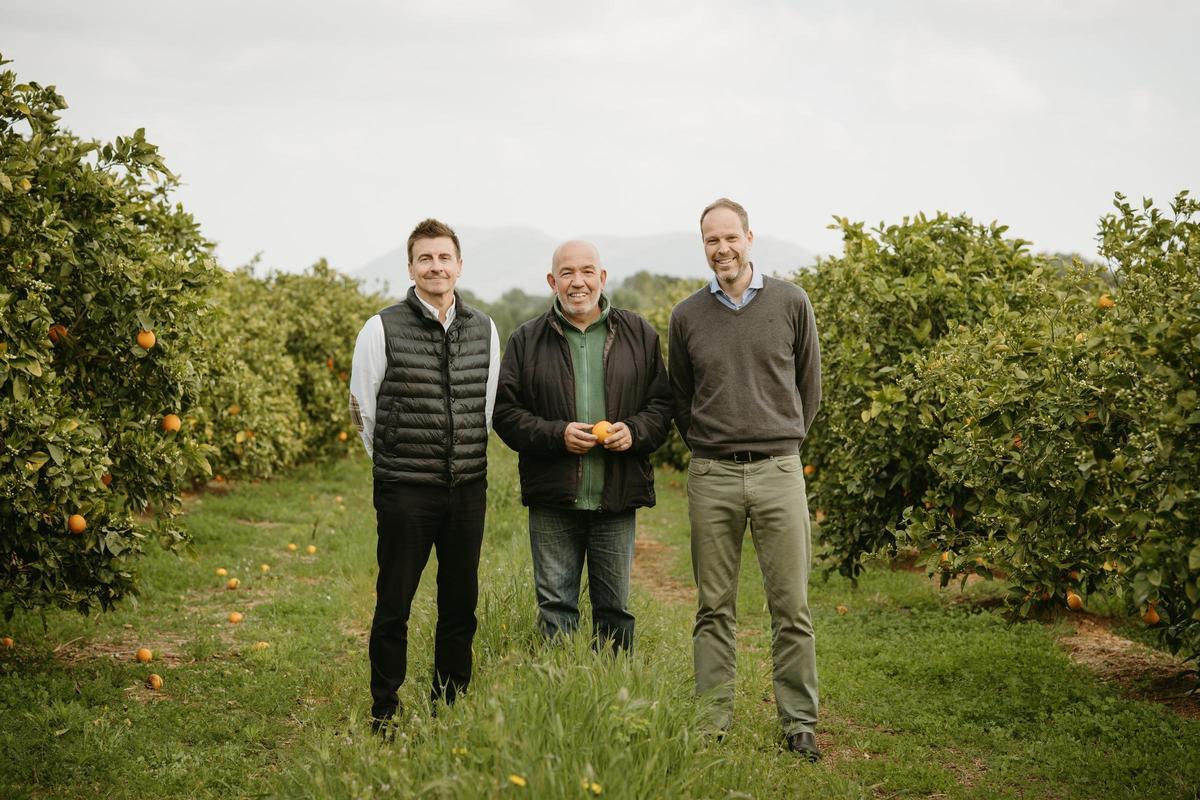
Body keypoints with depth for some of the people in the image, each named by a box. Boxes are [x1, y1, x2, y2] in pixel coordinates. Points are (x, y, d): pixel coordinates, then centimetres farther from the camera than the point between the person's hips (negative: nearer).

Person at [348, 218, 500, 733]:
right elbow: (362, 410, 4)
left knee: (461, 605, 9)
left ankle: (450, 711, 21)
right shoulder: (383, 329, -4)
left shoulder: (484, 330, 7)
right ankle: (383, 718, 10)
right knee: (393, 607, 1)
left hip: (468, 491, 4)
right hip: (404, 494, -4)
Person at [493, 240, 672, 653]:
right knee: (555, 609, 3)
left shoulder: (639, 335, 8)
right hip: (553, 500, -1)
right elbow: (506, 412, 1)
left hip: (617, 499, 1)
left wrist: (635, 431, -10)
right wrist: (556, 434, -14)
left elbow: (662, 402, 10)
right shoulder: (527, 340, 4)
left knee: (614, 609, 9)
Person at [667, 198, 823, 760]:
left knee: (791, 607, 1)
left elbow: (809, 388, 13)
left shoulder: (790, 303, 3)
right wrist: (706, 447, 10)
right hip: (711, 476, 1)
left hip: (778, 471, -1)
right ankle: (713, 722, 12)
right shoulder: (687, 317, 6)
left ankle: (799, 722, 9)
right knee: (715, 608, 5)